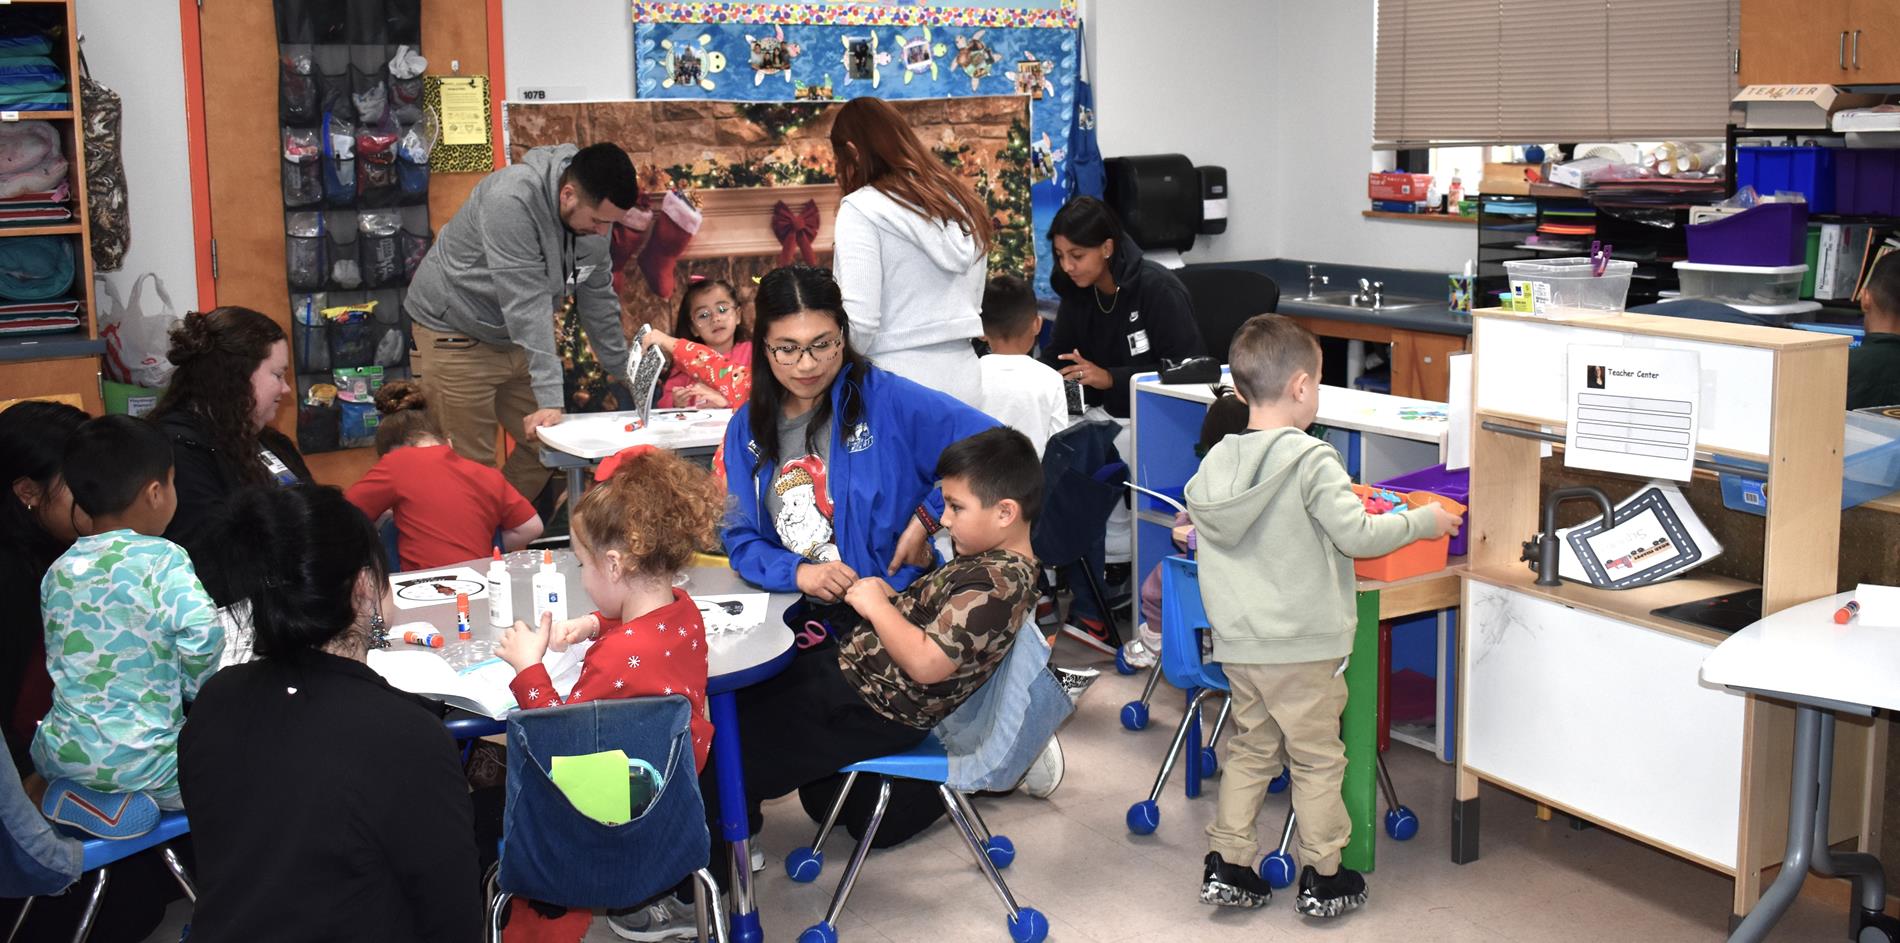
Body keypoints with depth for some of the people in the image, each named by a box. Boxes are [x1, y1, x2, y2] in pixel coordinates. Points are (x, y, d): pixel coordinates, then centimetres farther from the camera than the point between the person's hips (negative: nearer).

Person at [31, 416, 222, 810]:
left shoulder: (58, 572, 4)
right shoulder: (162, 558, -13)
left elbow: (60, 661, 12)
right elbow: (203, 634, -25)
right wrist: (192, 687, -5)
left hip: (61, 762, 6)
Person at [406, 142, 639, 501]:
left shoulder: (592, 211, -7)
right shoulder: (512, 201, -32)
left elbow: (597, 296, 5)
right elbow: (527, 303, -36)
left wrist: (625, 372, 7)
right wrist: (550, 398, -38)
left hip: (513, 337, 8)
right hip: (457, 334, -8)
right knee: (472, 463, -7)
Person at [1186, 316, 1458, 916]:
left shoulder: (1214, 462, 2)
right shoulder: (1311, 461, -17)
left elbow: (1194, 516, 12)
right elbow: (1356, 534, -20)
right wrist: (1423, 521, -7)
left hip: (1237, 643, 6)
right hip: (1303, 646, -5)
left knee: (1250, 750, 19)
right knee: (1316, 759, 9)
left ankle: (1226, 865, 19)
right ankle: (1321, 878, 18)